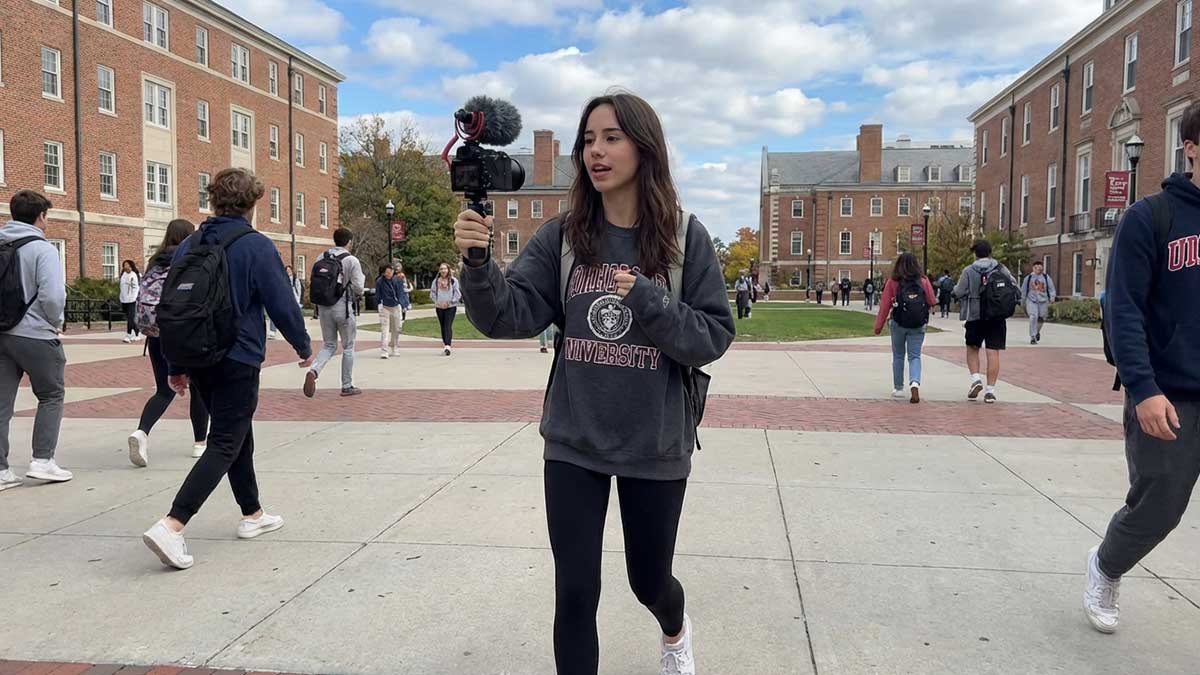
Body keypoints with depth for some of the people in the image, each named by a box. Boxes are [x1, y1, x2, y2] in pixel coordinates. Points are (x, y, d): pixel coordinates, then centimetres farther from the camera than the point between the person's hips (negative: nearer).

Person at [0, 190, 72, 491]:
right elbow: (52, 296, -19)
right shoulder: (42, 249, -11)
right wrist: (56, 322, -2)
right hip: (35, 336, -6)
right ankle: (43, 461, 6)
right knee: (51, 397, 11)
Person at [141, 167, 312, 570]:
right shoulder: (256, 246, -11)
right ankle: (172, 526, -16)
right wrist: (303, 346, 6)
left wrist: (176, 366, 18)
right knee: (225, 445, -3)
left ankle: (253, 515, 31)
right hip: (238, 361, -7)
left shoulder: (188, 247, 8)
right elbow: (282, 304, -10)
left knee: (238, 433, 20)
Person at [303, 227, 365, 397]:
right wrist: (362, 277, 8)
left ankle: (313, 371, -11)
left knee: (329, 345, 15)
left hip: (324, 306, 5)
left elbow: (314, 283, 5)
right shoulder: (352, 261, -10)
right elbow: (358, 288, -11)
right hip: (344, 307, -4)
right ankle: (347, 386, 15)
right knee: (348, 347, 10)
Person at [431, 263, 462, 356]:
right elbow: (432, 293, 9)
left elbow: (457, 294, -2)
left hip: (451, 307, -4)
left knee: (448, 326, -14)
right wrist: (437, 301, -4)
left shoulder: (453, 280, -1)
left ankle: (447, 345, -23)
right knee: (443, 326, 9)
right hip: (439, 307, 4)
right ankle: (445, 345, 19)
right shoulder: (436, 281, 7)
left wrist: (449, 302, -10)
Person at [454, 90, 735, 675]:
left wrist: (648, 300, -22)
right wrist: (478, 264, -31)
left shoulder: (684, 237, -6)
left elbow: (714, 336, -7)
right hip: (573, 443, 1)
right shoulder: (562, 238, -3)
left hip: (655, 445, 0)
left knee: (650, 579, 19)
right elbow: (509, 317, -12)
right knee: (575, 591, 4)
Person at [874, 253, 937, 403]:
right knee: (915, 356, 5)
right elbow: (932, 302, -2)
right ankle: (915, 383, -20)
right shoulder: (923, 281, -4)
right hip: (918, 325, 1)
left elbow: (885, 306, -8)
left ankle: (898, 388, 21)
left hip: (898, 324, -1)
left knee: (898, 356, 15)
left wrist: (878, 326, -1)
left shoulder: (892, 282, -8)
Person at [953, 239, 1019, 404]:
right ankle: (990, 390, 0)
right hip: (997, 317, 1)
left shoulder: (969, 271, -4)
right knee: (993, 353, 1)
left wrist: (954, 289, 16)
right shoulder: (1001, 269, 2)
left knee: (972, 349, 16)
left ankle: (976, 379, -3)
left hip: (975, 316, -1)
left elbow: (959, 293, -5)